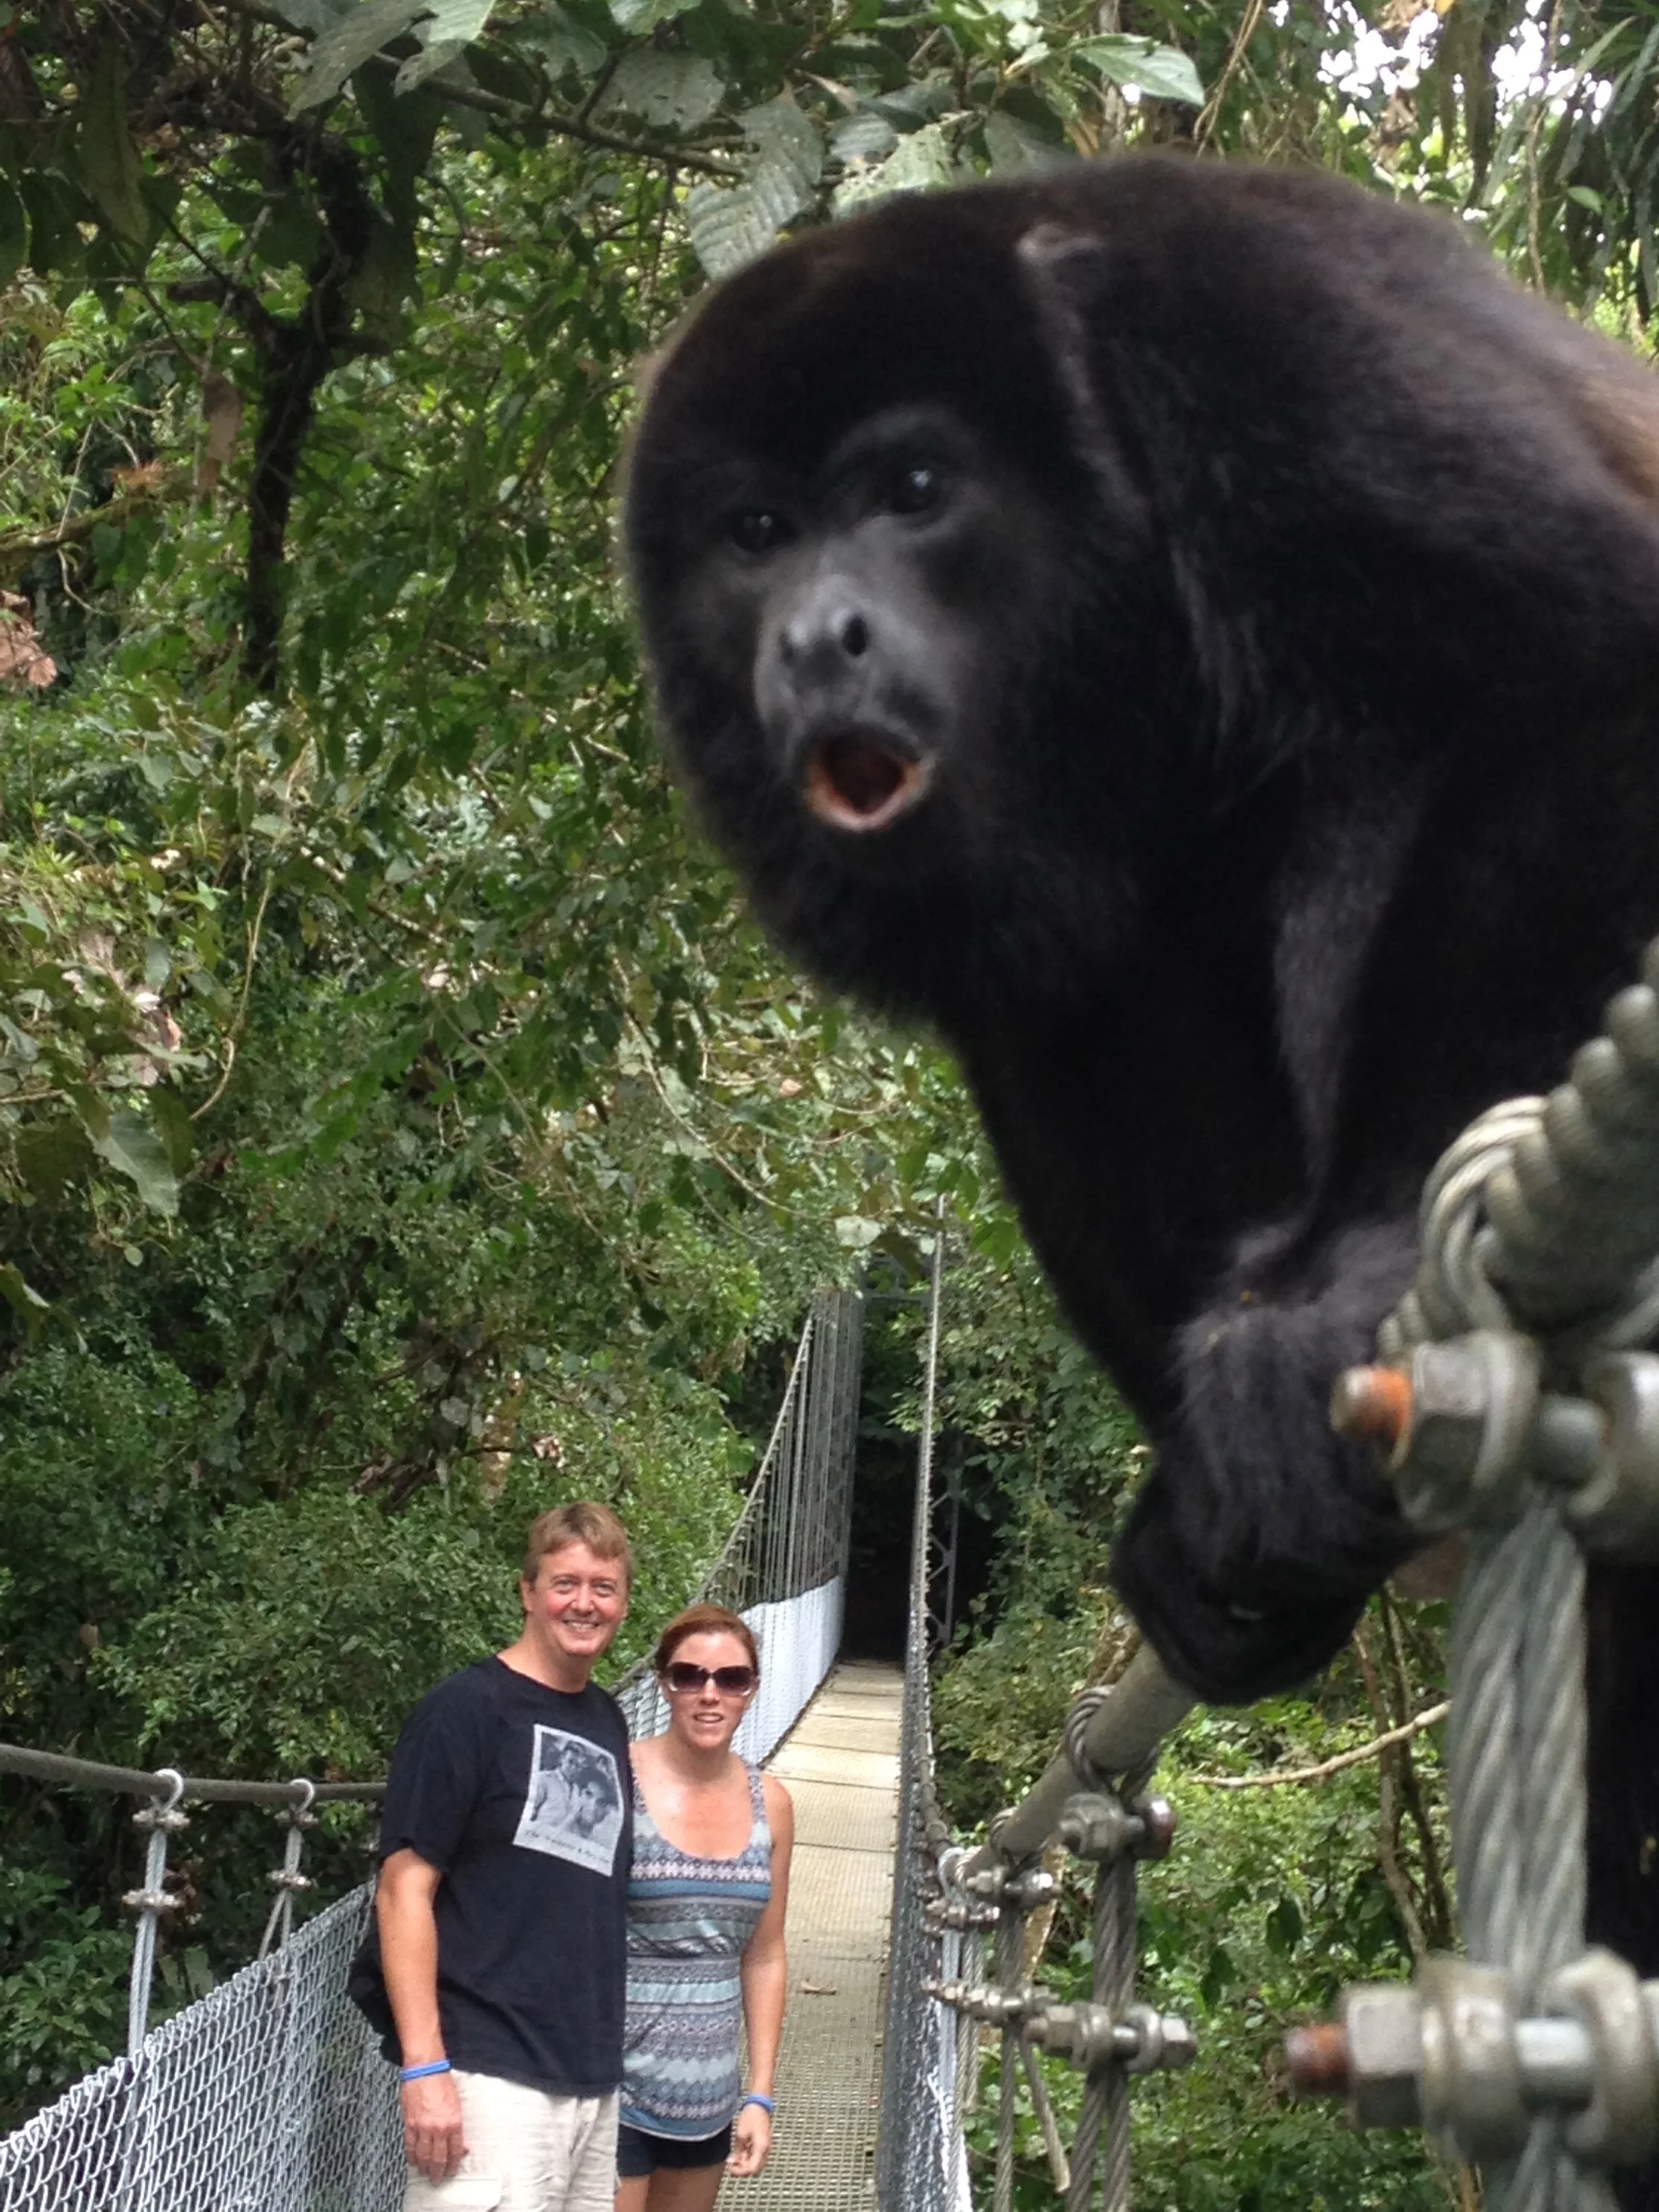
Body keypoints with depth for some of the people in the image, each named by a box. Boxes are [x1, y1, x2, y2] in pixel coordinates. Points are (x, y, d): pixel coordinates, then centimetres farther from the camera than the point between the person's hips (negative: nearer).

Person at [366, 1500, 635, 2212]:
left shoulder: (608, 1722, 14)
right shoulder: (465, 1709, -5)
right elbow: (405, 1888, -10)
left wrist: (606, 2057, 16)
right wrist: (424, 2068, -17)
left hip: (596, 2078, 7)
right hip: (491, 2075, -7)